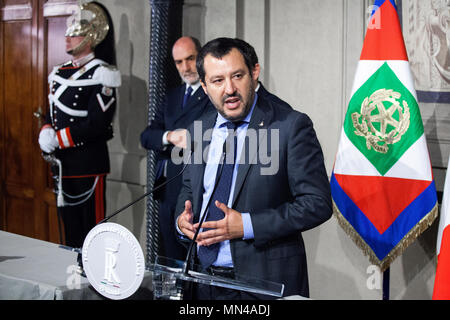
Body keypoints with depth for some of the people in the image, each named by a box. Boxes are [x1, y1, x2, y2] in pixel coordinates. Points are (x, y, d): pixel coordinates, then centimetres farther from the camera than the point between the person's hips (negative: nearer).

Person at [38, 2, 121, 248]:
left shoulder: (100, 75, -12)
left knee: (92, 230, -1)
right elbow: (52, 112, 18)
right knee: (69, 227, 16)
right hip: (62, 163, 8)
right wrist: (46, 133, -4)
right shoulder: (60, 73, 13)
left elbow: (97, 124, -18)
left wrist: (57, 139, -17)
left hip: (89, 163, -8)